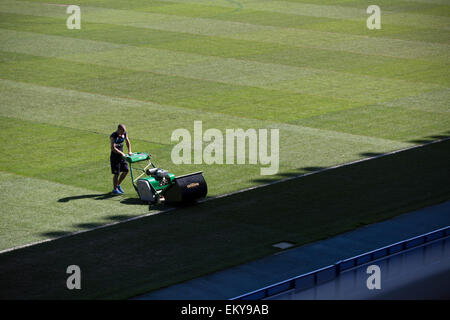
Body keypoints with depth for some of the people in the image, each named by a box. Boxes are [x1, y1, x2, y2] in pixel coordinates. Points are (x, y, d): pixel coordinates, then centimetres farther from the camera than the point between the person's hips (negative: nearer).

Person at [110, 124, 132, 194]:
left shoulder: (124, 134, 1)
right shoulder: (113, 136, -20)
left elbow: (127, 142, 15)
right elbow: (113, 148, -26)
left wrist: (129, 151, 3)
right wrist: (122, 153, -27)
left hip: (121, 156, 7)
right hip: (115, 156, -7)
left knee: (126, 170, 7)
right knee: (116, 173, -3)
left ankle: (118, 185, 25)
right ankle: (115, 189, 11)